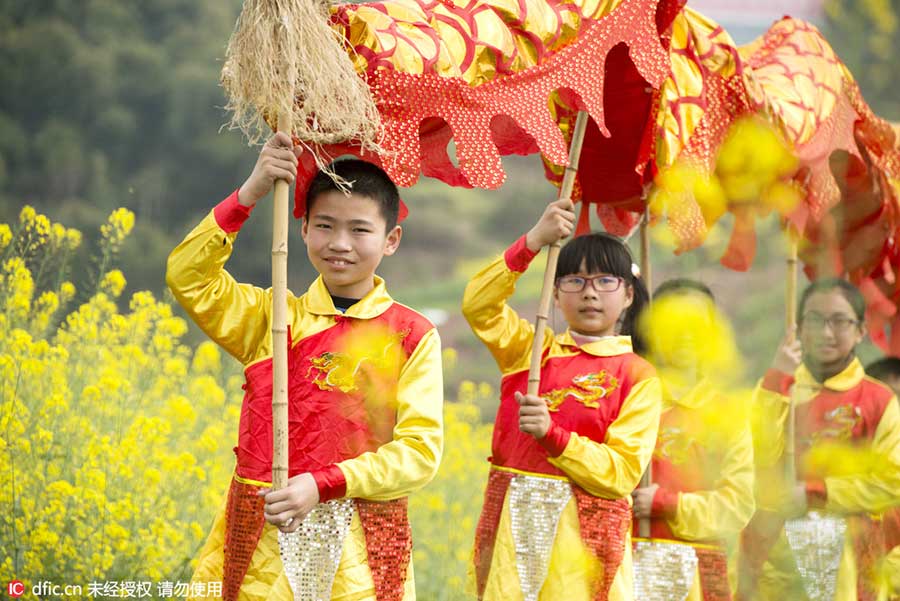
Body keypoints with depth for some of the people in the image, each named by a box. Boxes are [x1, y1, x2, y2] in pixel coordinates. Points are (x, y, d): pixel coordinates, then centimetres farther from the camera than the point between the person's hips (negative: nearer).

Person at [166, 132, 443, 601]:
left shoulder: (412, 335, 2)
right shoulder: (272, 318, 8)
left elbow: (420, 449, -5)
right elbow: (187, 278, -5)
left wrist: (323, 484, -15)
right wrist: (249, 194, -12)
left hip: (359, 551, -1)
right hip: (262, 542, 1)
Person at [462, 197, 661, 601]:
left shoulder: (638, 377, 1)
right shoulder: (533, 350, 13)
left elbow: (622, 472, -8)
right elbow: (478, 304, -2)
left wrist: (551, 434, -19)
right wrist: (534, 242, -10)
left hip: (583, 533, -3)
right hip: (512, 524, 3)